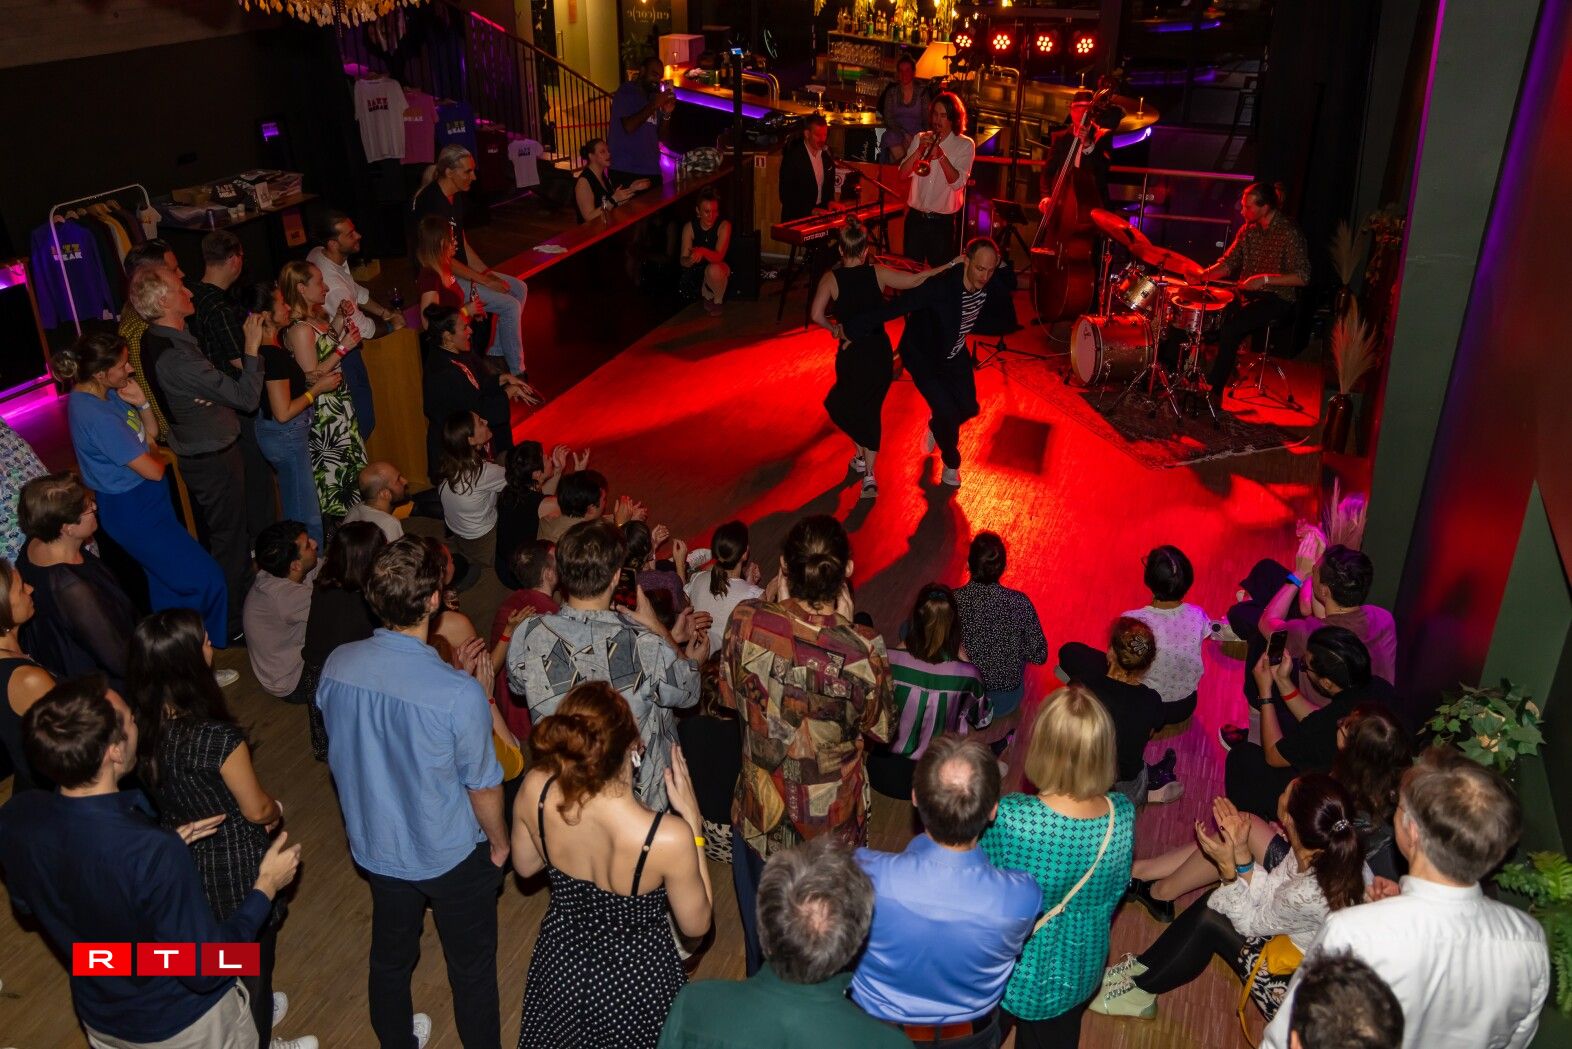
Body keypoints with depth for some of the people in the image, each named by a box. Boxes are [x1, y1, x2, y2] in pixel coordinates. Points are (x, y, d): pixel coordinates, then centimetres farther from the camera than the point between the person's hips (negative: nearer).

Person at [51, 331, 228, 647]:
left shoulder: (106, 393, -2)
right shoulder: (96, 416, -29)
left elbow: (152, 433, 8)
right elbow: (153, 470, -24)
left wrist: (141, 403, -11)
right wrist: (156, 456, -1)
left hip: (144, 502, 10)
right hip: (135, 511, -10)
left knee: (168, 581, 22)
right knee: (208, 581, -5)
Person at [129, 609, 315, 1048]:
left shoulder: (144, 727, -14)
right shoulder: (218, 738, -34)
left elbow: (178, 793, 2)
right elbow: (258, 810, -20)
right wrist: (277, 811, 2)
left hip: (183, 862, 6)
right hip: (235, 868, -6)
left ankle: (249, 1006, 55)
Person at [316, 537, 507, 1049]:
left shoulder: (336, 665, -19)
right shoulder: (459, 694, -33)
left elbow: (338, 751, 0)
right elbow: (483, 786, -18)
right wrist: (499, 841, 0)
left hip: (375, 845, 5)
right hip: (451, 855, -5)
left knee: (389, 954, 28)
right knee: (472, 965, 20)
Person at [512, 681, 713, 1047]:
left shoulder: (535, 789, -27)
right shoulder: (669, 837, -38)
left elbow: (524, 866, -3)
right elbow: (696, 925, -16)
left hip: (560, 965, 3)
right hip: (636, 982, -3)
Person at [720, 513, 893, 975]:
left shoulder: (745, 621, -22)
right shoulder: (860, 651, -29)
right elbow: (880, 729, -10)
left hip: (760, 811, 3)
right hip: (831, 818, -2)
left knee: (761, 929, 29)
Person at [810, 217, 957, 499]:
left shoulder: (831, 278, -8)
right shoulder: (877, 274, -6)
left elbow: (817, 314, -16)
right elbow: (915, 280, -10)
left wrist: (834, 329, 3)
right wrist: (949, 266, -2)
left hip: (851, 354, -2)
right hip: (879, 352, 2)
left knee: (839, 404, 27)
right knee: (871, 410, 15)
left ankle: (862, 454, 25)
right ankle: (869, 475, 11)